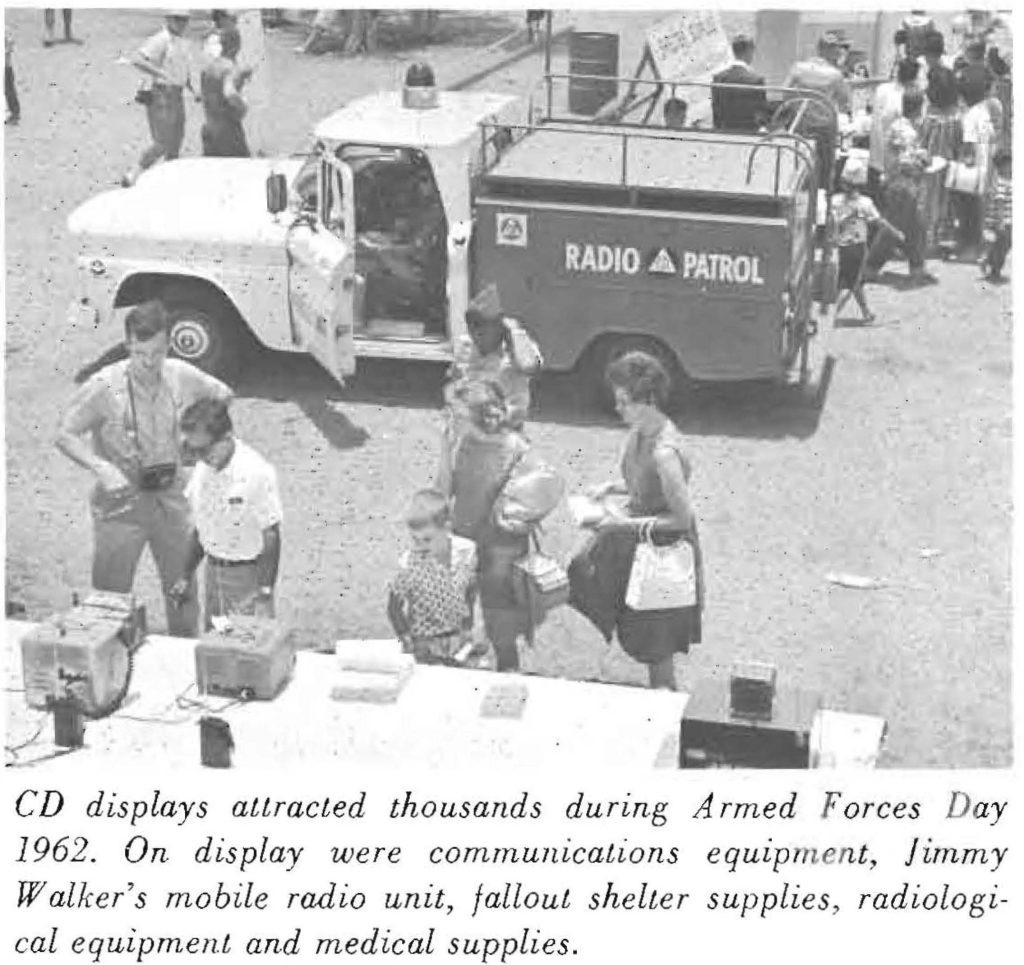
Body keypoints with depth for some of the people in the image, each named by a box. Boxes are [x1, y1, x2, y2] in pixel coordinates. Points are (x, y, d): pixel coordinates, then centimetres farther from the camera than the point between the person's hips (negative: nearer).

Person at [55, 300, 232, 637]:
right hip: (120, 500, -3)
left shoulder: (182, 376, -9)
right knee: (110, 594, 4)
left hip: (171, 496, 3)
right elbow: (65, 435, -11)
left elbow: (223, 396, 10)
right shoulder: (105, 386, -19)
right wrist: (101, 468, -25)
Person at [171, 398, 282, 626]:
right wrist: (186, 576, 14)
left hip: (248, 574, -6)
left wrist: (265, 594, -16)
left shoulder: (256, 472, -19)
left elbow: (271, 538, -15)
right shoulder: (203, 469, 1)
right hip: (213, 571, 6)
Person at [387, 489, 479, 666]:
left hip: (457, 638, 3)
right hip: (424, 644, -3)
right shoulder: (409, 564, -23)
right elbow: (394, 608, -12)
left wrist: (467, 628, 5)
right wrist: (408, 642, -12)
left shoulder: (467, 551, -13)